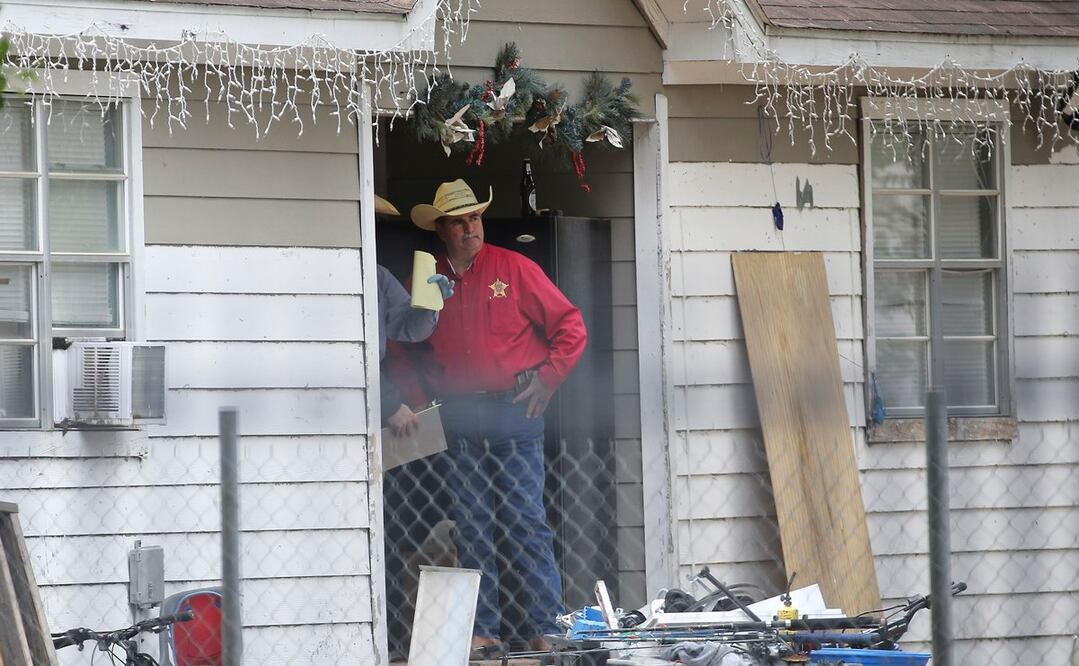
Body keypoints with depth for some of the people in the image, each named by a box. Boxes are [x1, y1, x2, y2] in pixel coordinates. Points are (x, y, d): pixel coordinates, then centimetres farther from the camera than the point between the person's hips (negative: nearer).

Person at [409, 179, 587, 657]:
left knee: (526, 522, -6)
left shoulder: (513, 269, 1)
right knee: (472, 528, 3)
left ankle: (547, 629, -5)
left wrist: (547, 380, -5)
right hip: (459, 421, 3)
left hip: (514, 415, -3)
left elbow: (570, 327, 2)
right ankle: (482, 630, 6)